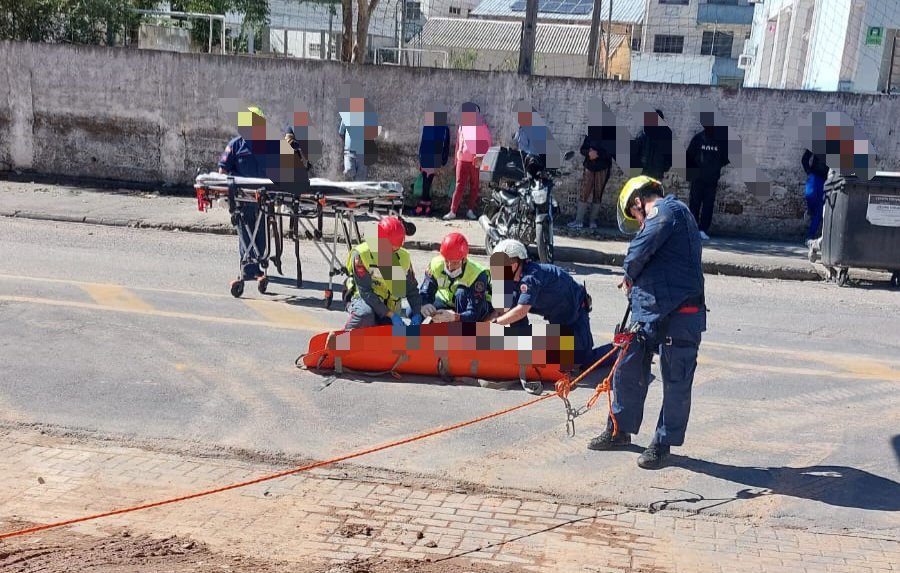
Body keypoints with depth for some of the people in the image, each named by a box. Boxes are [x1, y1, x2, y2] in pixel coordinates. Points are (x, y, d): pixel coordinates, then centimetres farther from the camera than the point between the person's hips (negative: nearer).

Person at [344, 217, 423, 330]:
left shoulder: (403, 256, -2)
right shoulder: (361, 254, -18)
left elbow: (411, 289, 5)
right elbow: (365, 292, -22)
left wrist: (416, 314, -13)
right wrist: (390, 314, -28)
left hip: (389, 305, 5)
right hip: (363, 299, -4)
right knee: (366, 314, -37)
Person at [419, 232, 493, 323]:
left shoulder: (477, 274, -33)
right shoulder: (436, 264, -22)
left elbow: (474, 314, -37)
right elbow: (424, 293, -24)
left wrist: (454, 317, -58)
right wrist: (424, 305, -49)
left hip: (478, 306, -3)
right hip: (447, 302, 4)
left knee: (462, 292, -37)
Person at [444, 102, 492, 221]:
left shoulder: (482, 127, -2)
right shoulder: (462, 125, 12)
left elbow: (487, 144, -5)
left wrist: (481, 158, -15)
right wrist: (456, 158, 16)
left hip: (476, 161, -3)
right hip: (462, 159, 3)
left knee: (474, 186, 3)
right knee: (459, 185, -2)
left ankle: (471, 210, 8)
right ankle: (452, 211, -7)